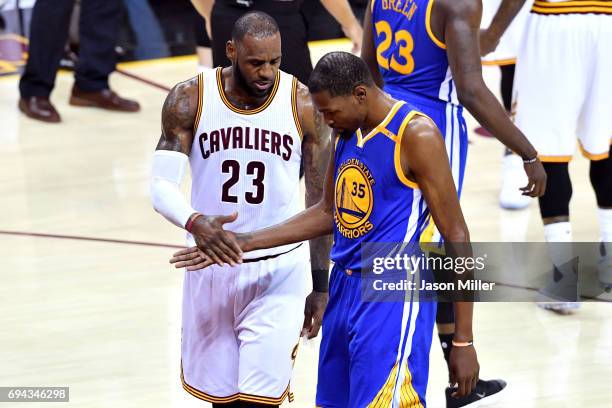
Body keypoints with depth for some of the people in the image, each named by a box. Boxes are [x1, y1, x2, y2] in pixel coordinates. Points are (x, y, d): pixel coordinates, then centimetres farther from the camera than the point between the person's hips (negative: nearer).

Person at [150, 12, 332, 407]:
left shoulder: (304, 105, -9)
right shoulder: (190, 100, -8)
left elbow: (321, 202, -1)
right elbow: (162, 185, -12)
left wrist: (322, 286, 1)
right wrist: (194, 222, -35)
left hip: (279, 270, -2)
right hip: (212, 266, 2)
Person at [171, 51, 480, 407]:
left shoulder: (416, 135, -16)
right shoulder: (349, 132, 9)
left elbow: (457, 238, -14)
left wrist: (464, 341, -15)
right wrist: (243, 243, 15)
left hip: (393, 298, -9)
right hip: (345, 288, 9)